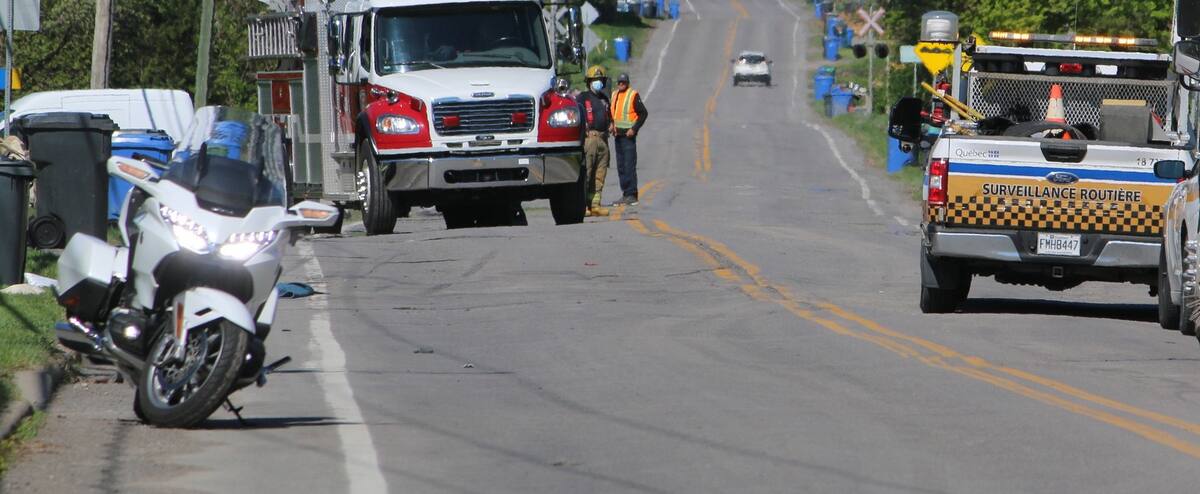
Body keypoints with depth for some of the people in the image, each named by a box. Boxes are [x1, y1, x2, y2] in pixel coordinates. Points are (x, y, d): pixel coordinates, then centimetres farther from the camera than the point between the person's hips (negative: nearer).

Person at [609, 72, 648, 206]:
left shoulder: (633, 95, -7)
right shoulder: (614, 95, 14)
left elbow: (643, 113, -8)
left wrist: (634, 129, -14)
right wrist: (612, 125, 8)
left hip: (628, 134, -8)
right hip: (618, 135, 8)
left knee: (629, 166, -9)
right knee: (621, 167, 10)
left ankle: (632, 195, -8)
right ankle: (625, 194, 15)